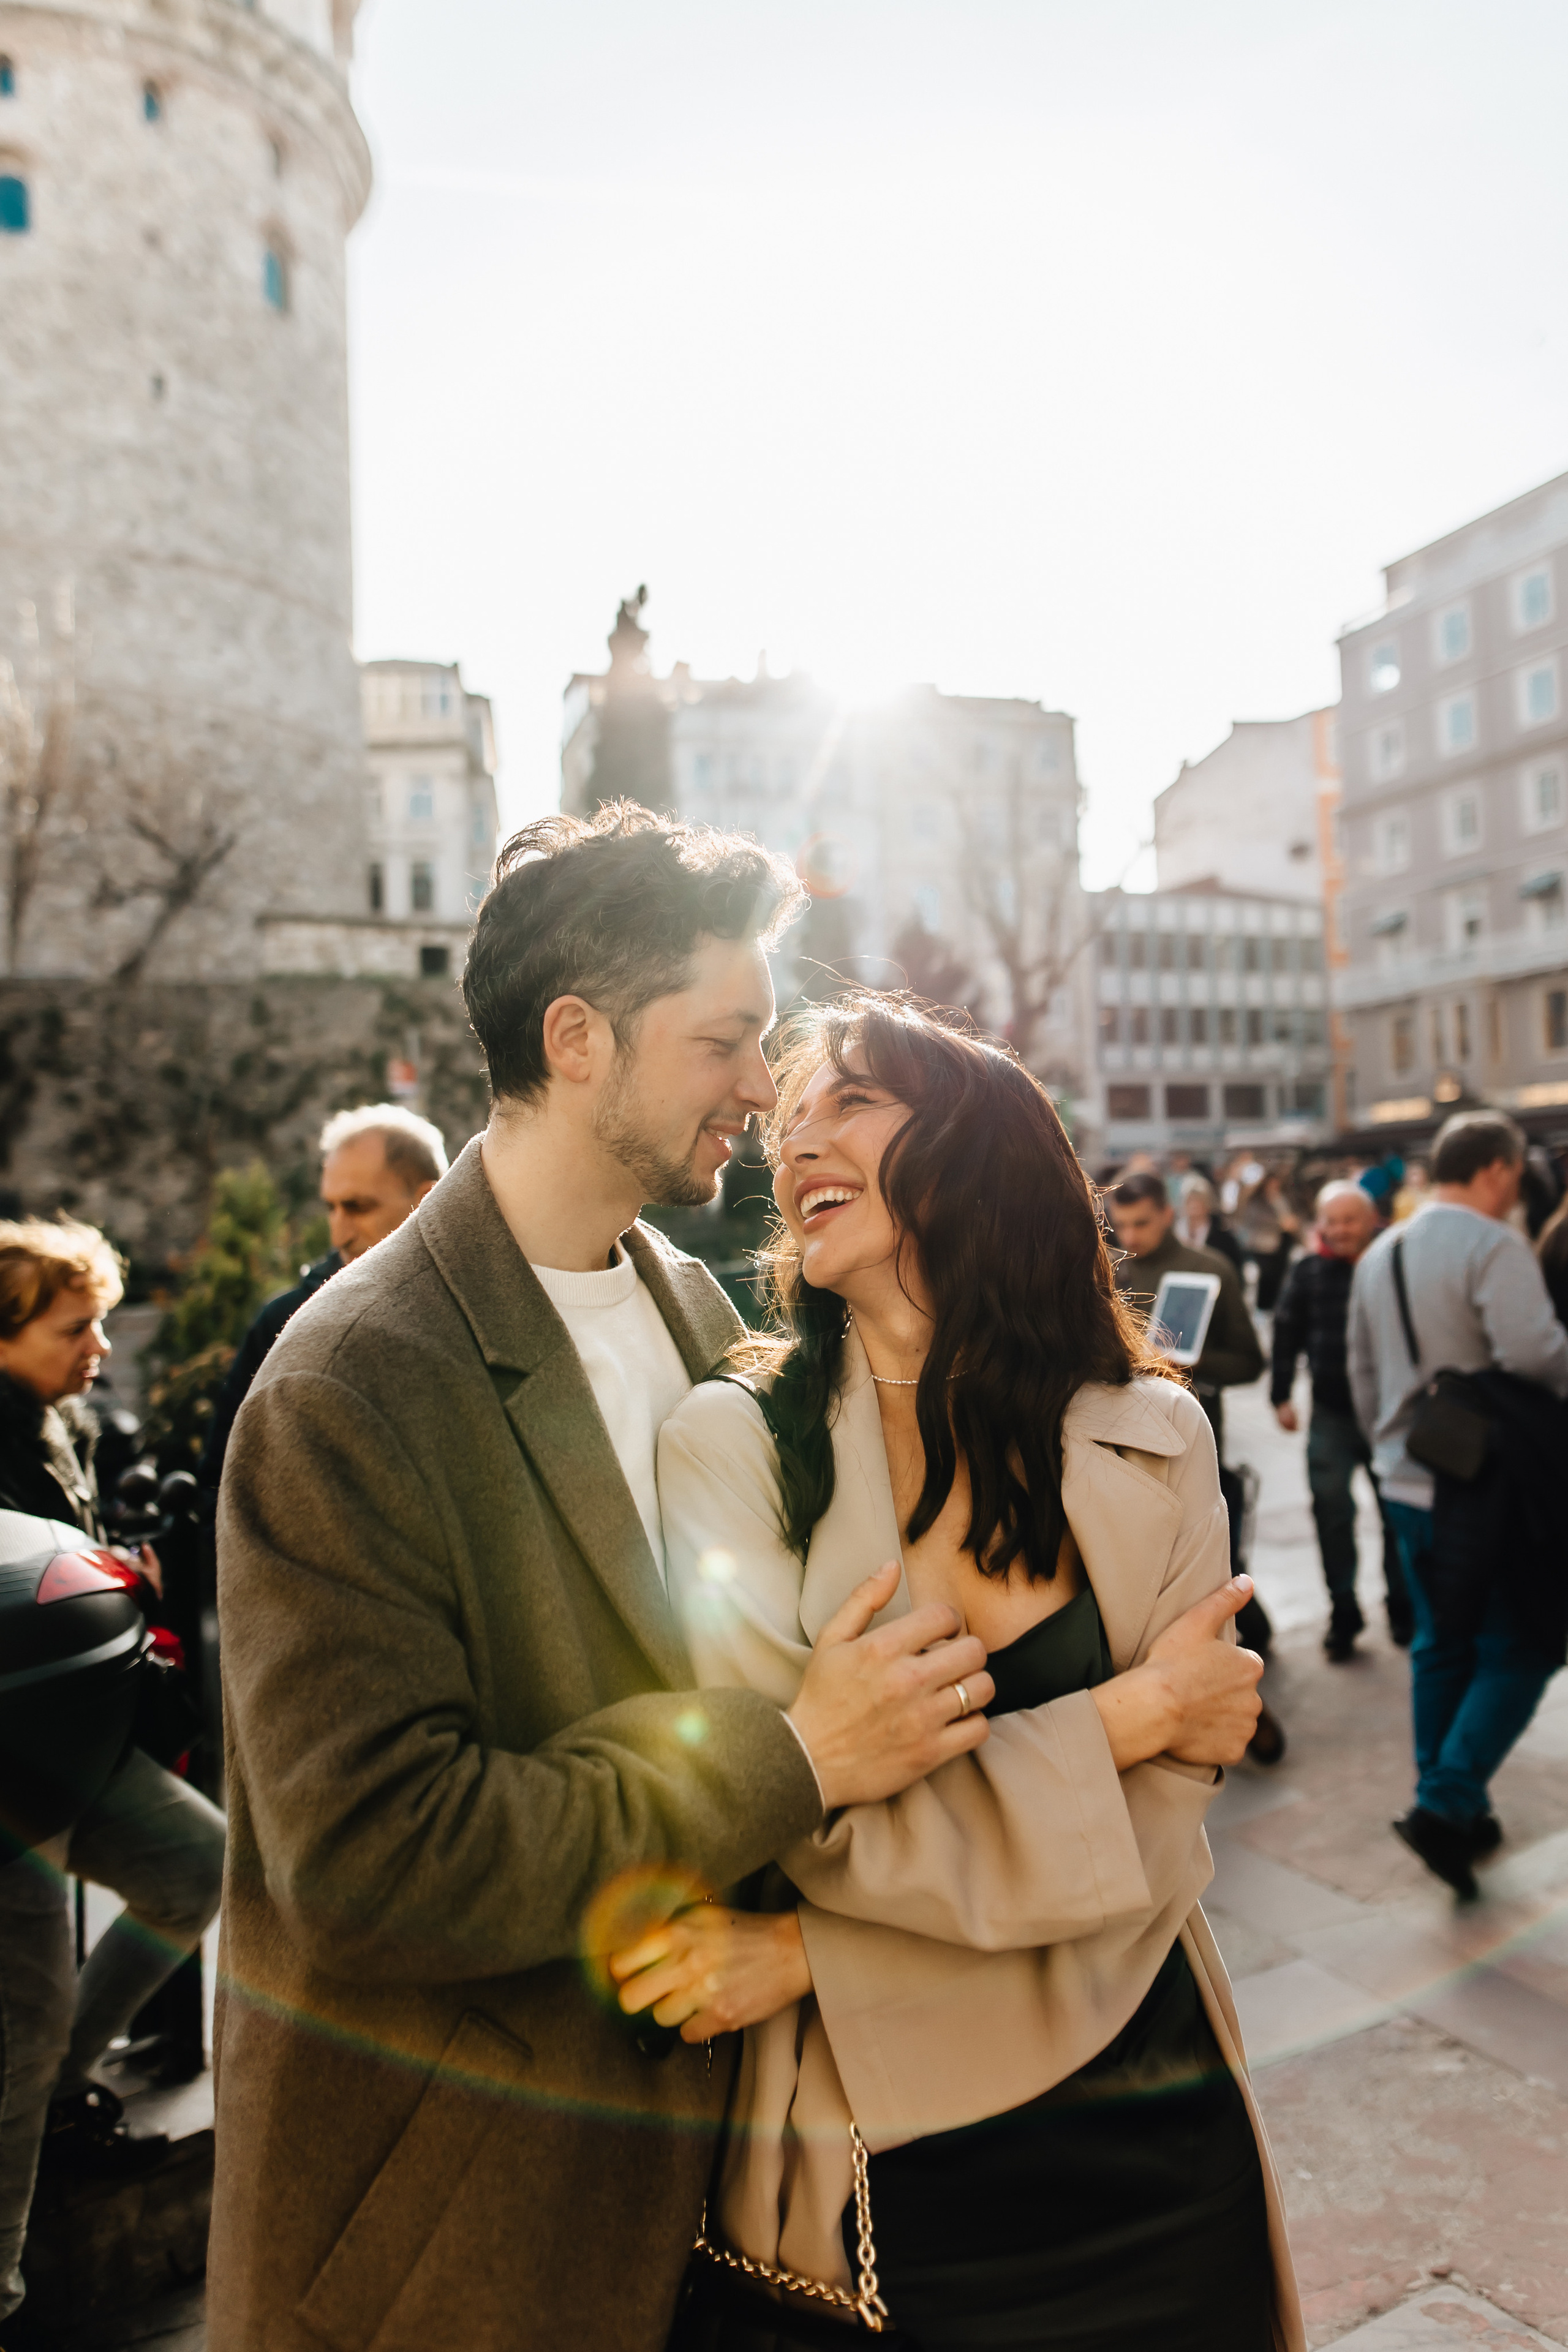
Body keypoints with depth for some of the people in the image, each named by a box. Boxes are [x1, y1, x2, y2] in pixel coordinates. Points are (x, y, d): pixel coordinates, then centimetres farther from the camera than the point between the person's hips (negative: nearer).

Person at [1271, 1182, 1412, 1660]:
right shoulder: (1309, 1271, -1)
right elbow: (1286, 1334, 3)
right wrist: (1281, 1396, 0)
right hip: (1332, 1414, 1)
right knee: (1332, 1514, 3)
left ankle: (1403, 1610, 30)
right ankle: (1343, 1614, 17)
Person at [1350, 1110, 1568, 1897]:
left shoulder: (1377, 1256, 10)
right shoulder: (1492, 1245, -15)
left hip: (1408, 1485, 7)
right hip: (1487, 1485, -7)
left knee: (1441, 1646, 17)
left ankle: (1448, 1809, 25)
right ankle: (1448, 1803, -4)